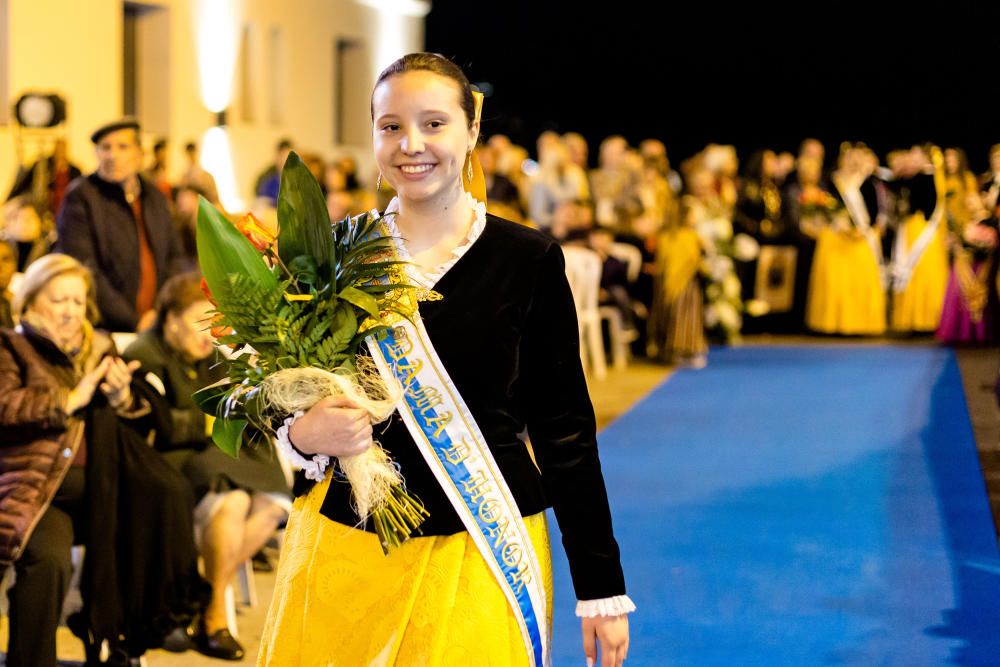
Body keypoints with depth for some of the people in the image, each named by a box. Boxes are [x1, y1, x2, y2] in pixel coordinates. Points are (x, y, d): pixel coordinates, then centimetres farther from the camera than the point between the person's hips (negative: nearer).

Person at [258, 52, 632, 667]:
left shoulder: (528, 260, -4)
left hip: (482, 548, -2)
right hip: (347, 542, 2)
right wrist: (301, 433, -16)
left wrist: (602, 586, -2)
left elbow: (565, 427, -1)